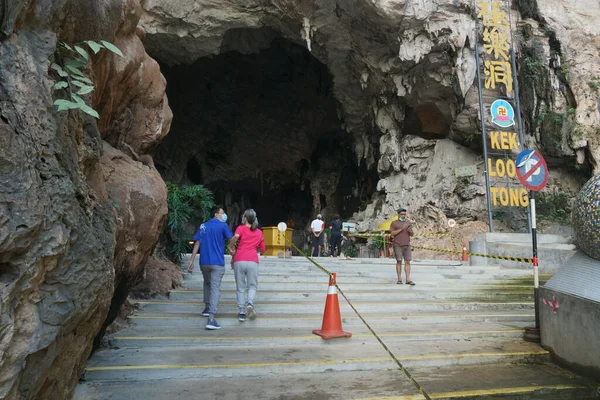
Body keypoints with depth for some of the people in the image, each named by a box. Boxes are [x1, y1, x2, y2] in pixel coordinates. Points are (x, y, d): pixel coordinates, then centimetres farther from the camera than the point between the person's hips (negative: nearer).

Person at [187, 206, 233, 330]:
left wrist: (191, 261, 7)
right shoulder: (222, 225, -2)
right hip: (217, 263, -5)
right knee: (215, 288, -7)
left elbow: (197, 244, 7)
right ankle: (211, 319, -16)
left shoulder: (203, 226, 11)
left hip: (204, 262, 5)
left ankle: (207, 308, 32)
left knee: (207, 283, 28)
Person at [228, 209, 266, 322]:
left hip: (239, 260, -1)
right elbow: (262, 249, 22)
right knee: (252, 286, 10)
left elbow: (236, 236, -15)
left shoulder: (241, 228, 7)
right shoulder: (259, 232, 19)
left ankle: (242, 313, 9)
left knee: (241, 288, 8)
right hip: (253, 261, 1)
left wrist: (231, 247, -1)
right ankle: (250, 304, -16)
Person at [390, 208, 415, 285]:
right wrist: (401, 229, -18)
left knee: (407, 262, -2)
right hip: (397, 245, -4)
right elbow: (392, 234, -10)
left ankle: (408, 280, -1)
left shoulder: (408, 223, 14)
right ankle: (399, 279, 4)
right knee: (399, 261, -3)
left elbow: (412, 234, 13)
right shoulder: (394, 223, 1)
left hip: (407, 245, 4)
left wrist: (410, 231, -10)